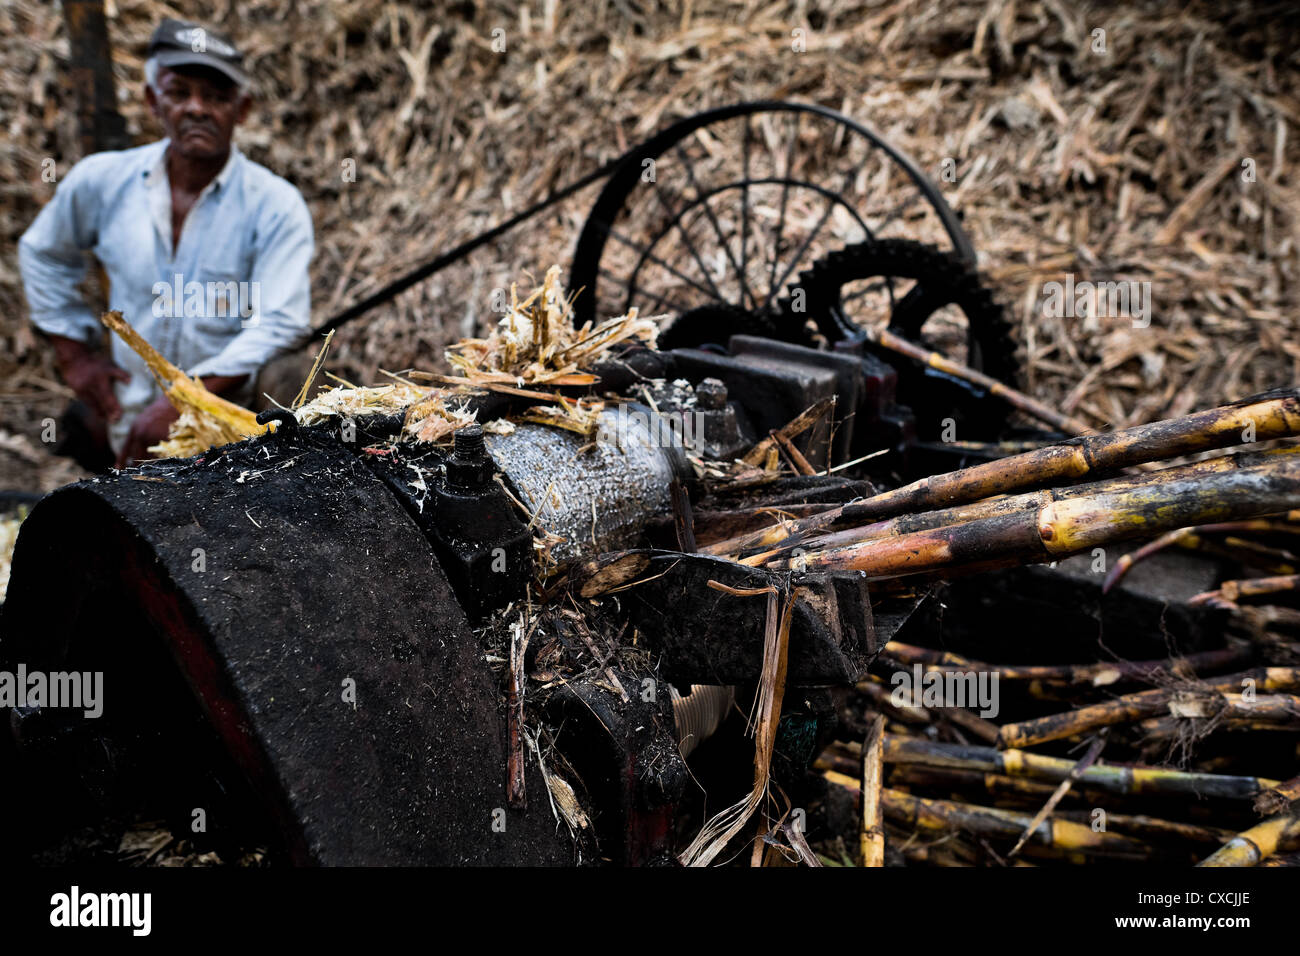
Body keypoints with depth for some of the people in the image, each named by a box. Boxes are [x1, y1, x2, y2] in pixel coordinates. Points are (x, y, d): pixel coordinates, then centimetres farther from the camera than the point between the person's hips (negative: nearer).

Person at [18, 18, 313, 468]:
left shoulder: (276, 206, -16)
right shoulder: (100, 180, -3)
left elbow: (280, 322, -23)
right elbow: (42, 254, 15)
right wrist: (73, 354, 9)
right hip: (129, 414, 3)